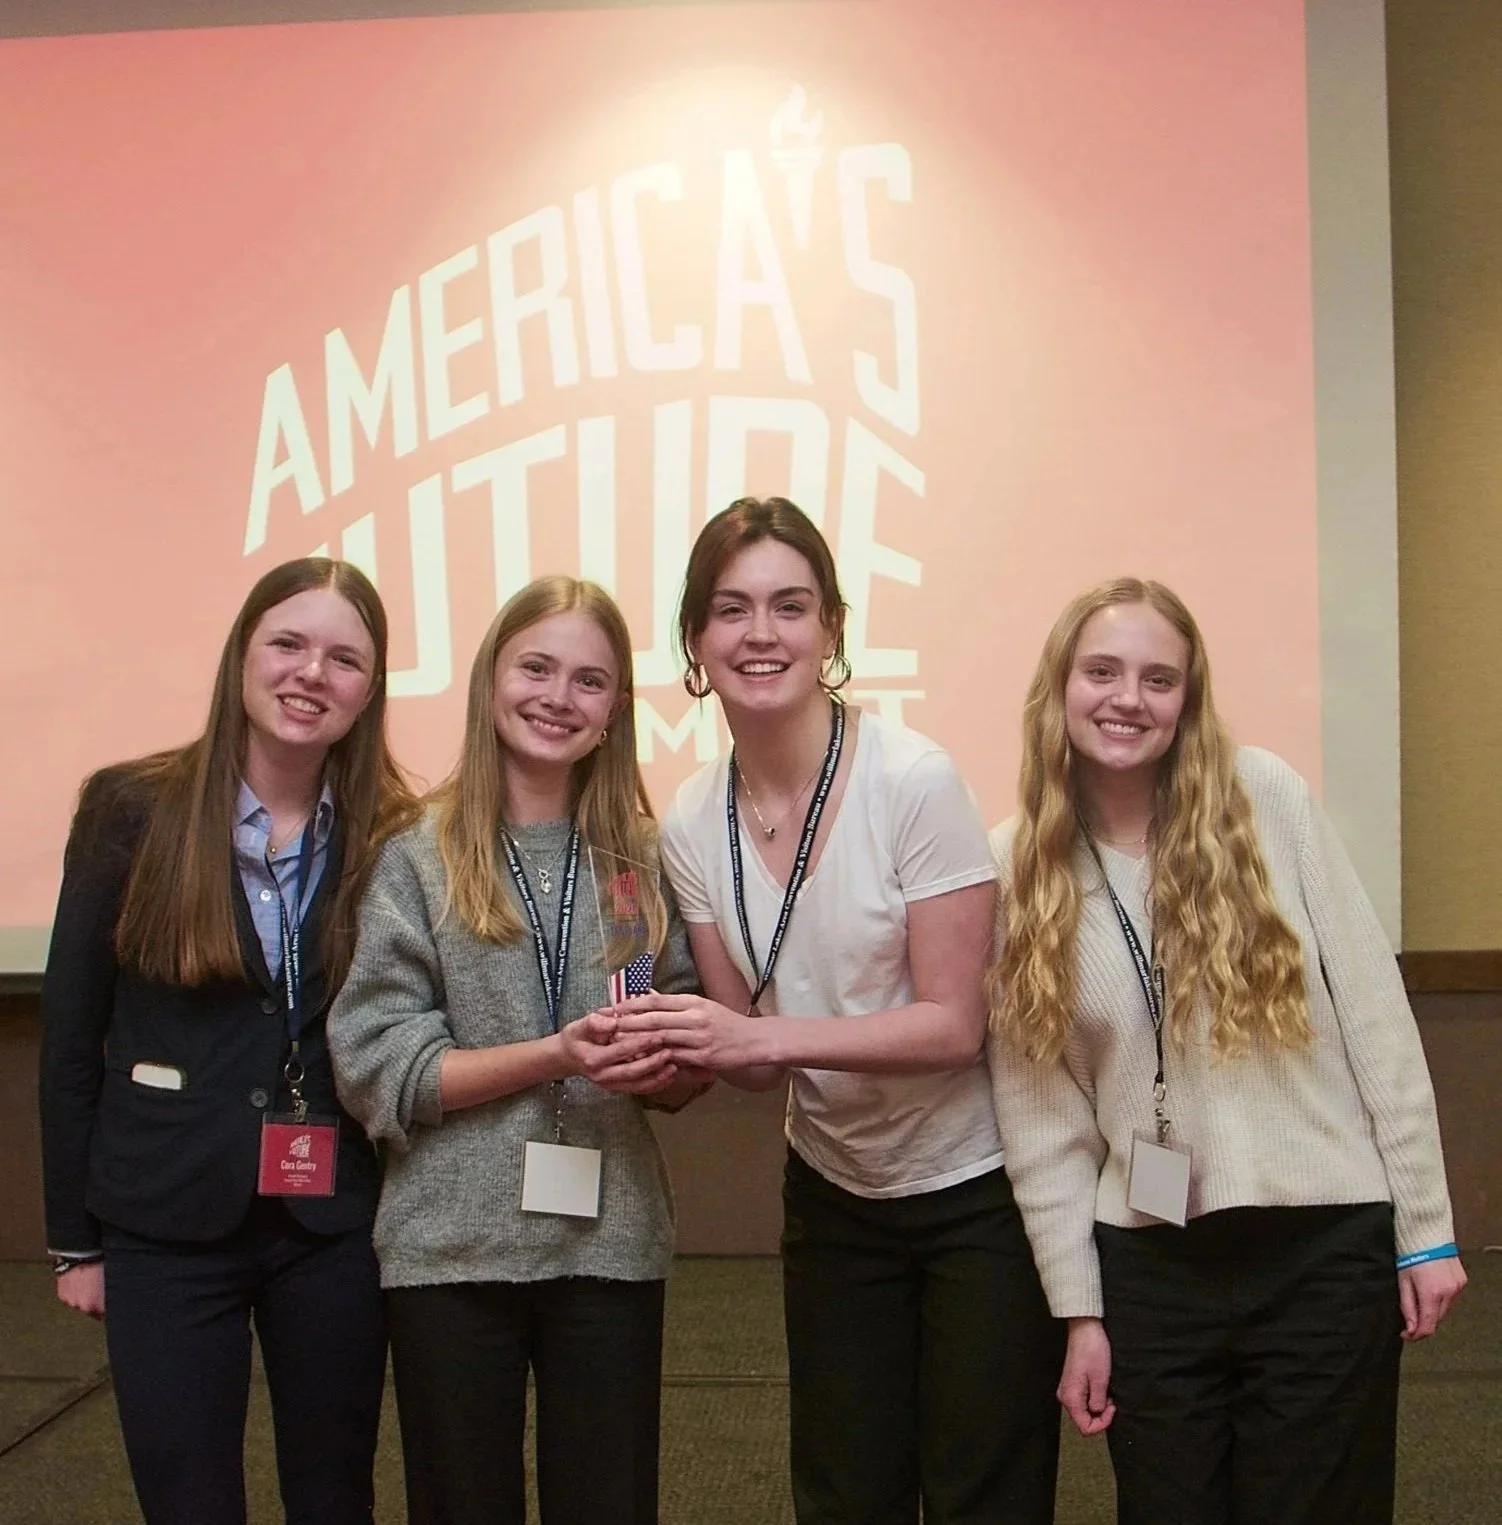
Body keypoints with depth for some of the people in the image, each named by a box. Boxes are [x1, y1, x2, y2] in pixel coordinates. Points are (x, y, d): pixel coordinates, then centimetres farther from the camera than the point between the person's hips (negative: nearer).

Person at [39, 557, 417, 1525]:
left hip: (336, 1227, 1)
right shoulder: (132, 810, -5)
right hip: (168, 1225, -1)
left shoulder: (395, 836, -3)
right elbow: (72, 1037, 0)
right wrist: (75, 1235, 2)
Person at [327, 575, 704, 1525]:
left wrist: (662, 1065, -15)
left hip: (611, 1242, 2)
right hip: (452, 1245, -2)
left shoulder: (645, 859, 5)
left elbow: (687, 1074, 9)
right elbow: (376, 1067, -9)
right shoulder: (416, 858, -4)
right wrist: (556, 1055, -20)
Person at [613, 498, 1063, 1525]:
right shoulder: (695, 824, -6)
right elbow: (749, 1043, 0)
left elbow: (954, 1024, -20)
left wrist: (760, 1036, -30)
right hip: (833, 1197, 5)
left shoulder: (913, 781, -22)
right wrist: (679, 1046, -22)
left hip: (978, 1192, -5)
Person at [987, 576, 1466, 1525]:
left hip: (1326, 1240, -1)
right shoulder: (1019, 864, -1)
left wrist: (1426, 1225, -2)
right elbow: (1039, 1107, 1)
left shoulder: (1267, 798, -5)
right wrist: (1079, 1308, 2)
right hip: (1151, 1265, 1)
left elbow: (1373, 1011, -3)